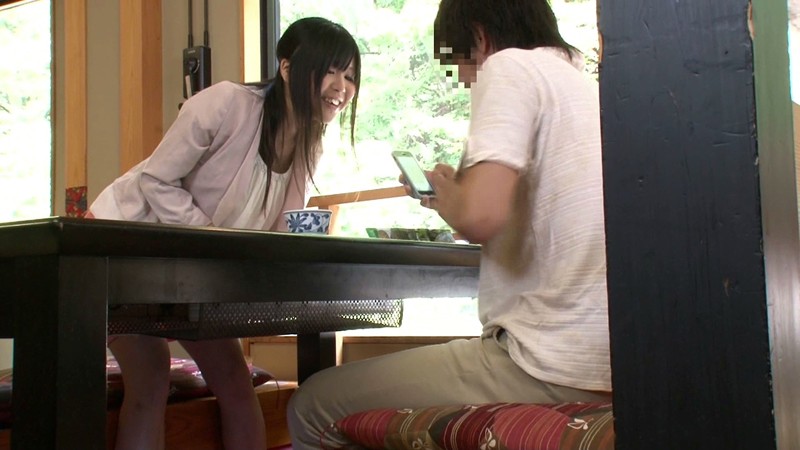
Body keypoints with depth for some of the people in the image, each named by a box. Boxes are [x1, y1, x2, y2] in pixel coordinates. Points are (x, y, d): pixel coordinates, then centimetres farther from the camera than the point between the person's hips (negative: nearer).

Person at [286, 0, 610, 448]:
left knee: (312, 406, 2)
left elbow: (479, 215, -23)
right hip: (606, 358, 10)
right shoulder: (581, 80, 18)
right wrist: (460, 194, 26)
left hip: (552, 365, -10)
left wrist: (446, 194, -1)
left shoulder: (510, 65, -8)